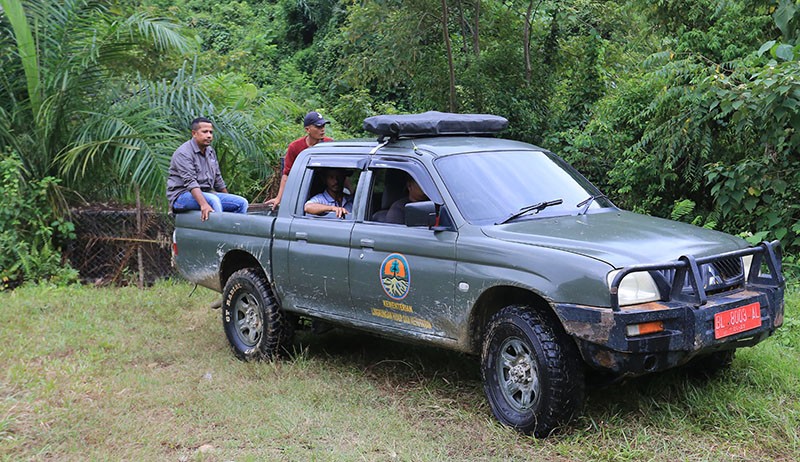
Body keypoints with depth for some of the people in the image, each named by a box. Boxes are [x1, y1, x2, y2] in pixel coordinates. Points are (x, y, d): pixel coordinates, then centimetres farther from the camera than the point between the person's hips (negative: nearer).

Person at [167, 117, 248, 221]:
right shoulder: (183, 153, -15)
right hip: (182, 196, -8)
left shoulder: (211, 152, 13)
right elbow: (190, 182, -27)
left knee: (242, 203, -7)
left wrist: (229, 200, 23)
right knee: (213, 200, -36)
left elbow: (217, 178, 22)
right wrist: (204, 204, -40)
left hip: (206, 194, 8)